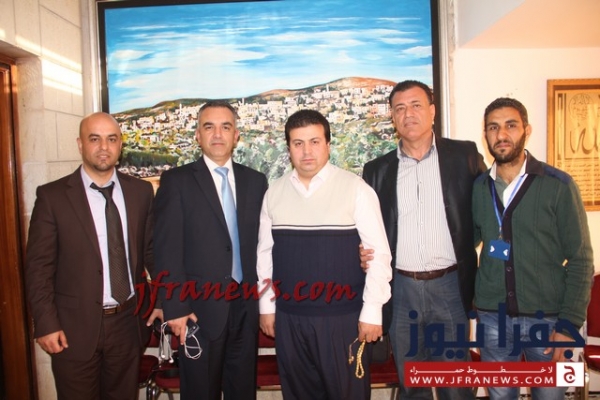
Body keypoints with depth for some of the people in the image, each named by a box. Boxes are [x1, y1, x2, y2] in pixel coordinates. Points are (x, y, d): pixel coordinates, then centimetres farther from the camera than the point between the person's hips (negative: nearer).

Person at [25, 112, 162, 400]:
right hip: (74, 327, -2)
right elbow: (38, 266, -6)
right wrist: (46, 324, -9)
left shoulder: (141, 191, 1)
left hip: (128, 322, 3)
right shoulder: (52, 196, -7)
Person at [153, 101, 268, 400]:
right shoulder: (176, 181, -3)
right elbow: (167, 250, -8)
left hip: (246, 305, 3)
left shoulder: (256, 181, 7)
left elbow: (261, 241, 8)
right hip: (200, 308, -3)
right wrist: (176, 307, -12)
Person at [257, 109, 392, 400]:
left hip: (343, 315, -3)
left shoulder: (355, 189, -9)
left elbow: (378, 252, -8)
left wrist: (372, 311, -8)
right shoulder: (274, 193, 3)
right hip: (288, 316, 4)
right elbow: (265, 252, 8)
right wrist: (266, 305, 9)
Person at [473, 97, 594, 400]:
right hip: (493, 318, 2)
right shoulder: (478, 188, 2)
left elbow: (580, 260, -5)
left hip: (546, 318, -2)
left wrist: (570, 324, -9)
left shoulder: (559, 185, -6)